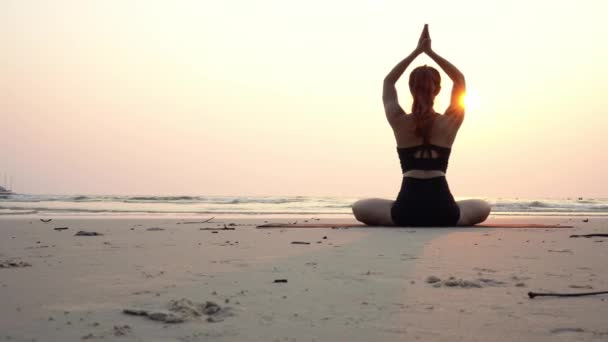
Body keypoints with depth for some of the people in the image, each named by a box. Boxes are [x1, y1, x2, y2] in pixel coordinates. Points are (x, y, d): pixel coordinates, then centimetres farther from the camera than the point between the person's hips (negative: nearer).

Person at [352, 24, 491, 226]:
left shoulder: (400, 122, 1)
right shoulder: (450, 123, 2)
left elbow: (388, 82, 18)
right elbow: (460, 80, 19)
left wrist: (417, 51, 16)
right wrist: (430, 52, 14)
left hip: (405, 210, -1)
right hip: (444, 211, 1)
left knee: (359, 208, 25)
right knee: (483, 208, 31)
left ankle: (398, 220, 16)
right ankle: (446, 220, 20)